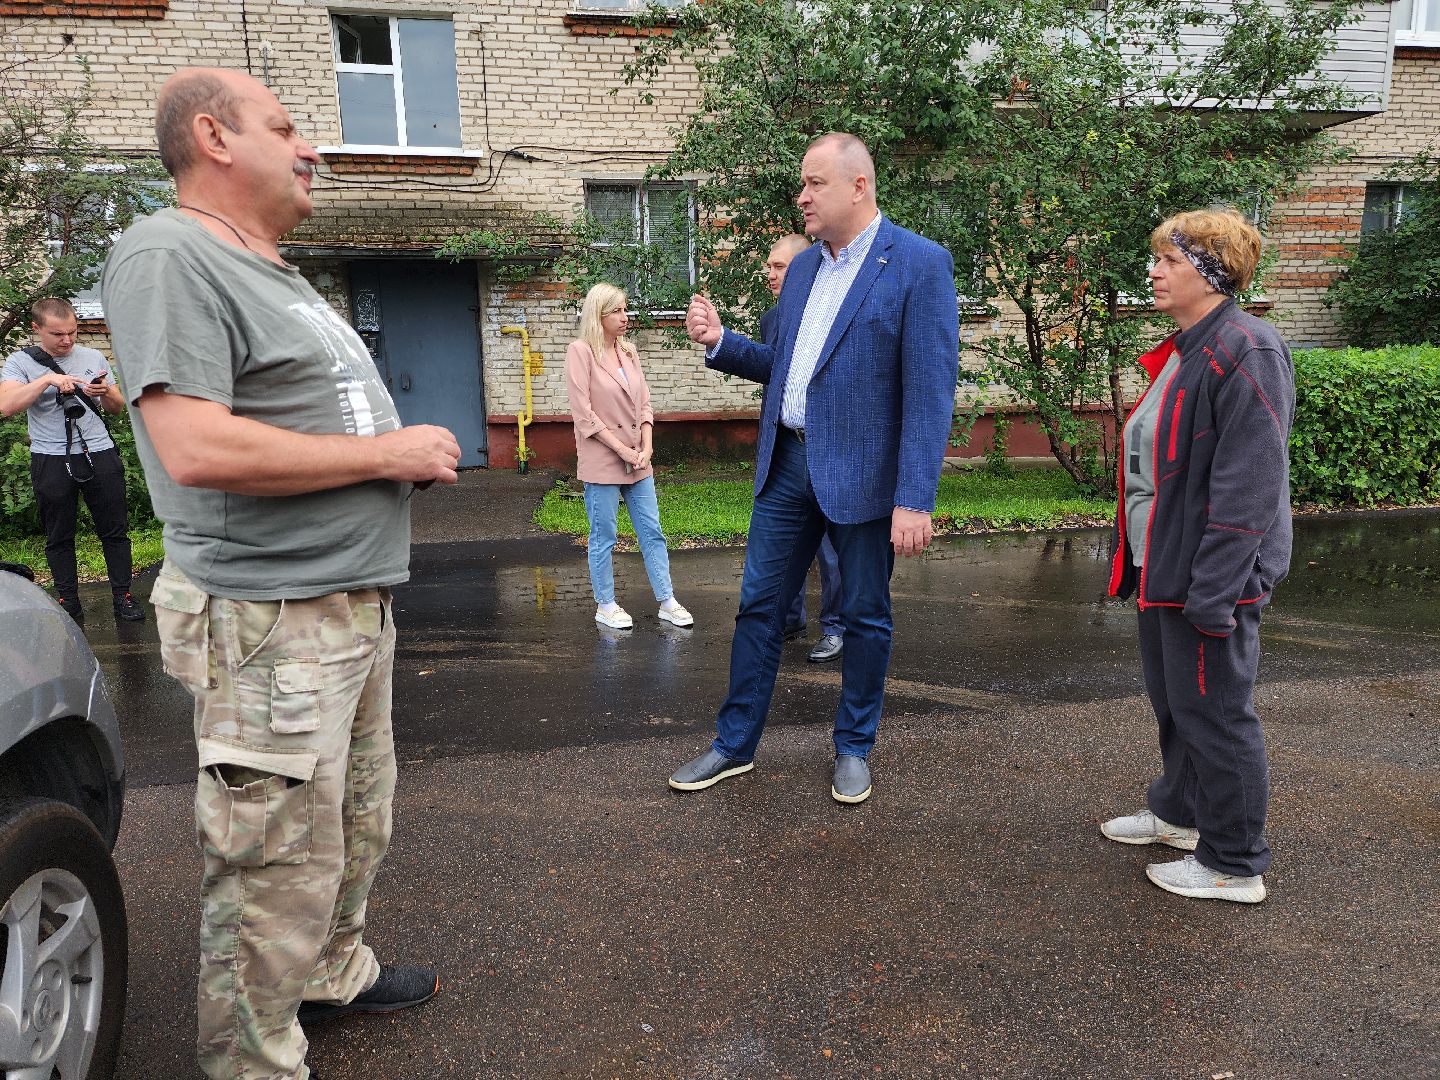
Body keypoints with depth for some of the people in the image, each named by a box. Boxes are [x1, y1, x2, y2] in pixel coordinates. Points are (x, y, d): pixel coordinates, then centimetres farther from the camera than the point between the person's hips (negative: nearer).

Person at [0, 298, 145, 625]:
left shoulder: (94, 358, 9)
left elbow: (118, 406, 15)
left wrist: (105, 392, -7)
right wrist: (48, 379, -19)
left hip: (99, 454, 1)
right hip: (51, 460, -1)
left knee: (115, 531, 2)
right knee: (59, 538, 7)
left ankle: (123, 598, 11)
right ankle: (69, 605, 17)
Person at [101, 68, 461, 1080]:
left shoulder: (279, 274, 18)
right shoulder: (169, 255, -13)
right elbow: (198, 449, -25)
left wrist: (413, 453, 7)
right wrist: (388, 453, -17)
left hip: (354, 604, 10)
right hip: (273, 624, -10)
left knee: (359, 825, 23)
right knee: (282, 868, 2)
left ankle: (334, 972, 44)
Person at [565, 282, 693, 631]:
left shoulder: (628, 351, 10)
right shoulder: (580, 352, -8)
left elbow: (644, 404, 11)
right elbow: (584, 413, -14)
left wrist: (646, 447, -4)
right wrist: (622, 449, -14)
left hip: (637, 461, 6)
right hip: (601, 462, -6)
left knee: (652, 532, 8)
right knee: (603, 537, 4)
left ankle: (667, 602, 16)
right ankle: (605, 607, 18)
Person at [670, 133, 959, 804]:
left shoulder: (919, 264, -10)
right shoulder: (802, 268, 11)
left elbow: (930, 391, -16)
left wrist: (914, 499, -21)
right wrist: (721, 342, 1)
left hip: (861, 472, -6)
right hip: (787, 462, 6)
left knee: (865, 616, 9)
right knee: (759, 605, 10)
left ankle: (854, 748, 28)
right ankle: (735, 745, 24)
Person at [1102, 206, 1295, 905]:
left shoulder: (1243, 352, -18)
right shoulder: (1182, 352, 13)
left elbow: (1247, 486, -23)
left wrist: (1213, 590, -24)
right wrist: (1138, 560, 19)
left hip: (1209, 576, -10)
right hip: (1165, 566, 10)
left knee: (1214, 714, 2)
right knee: (1171, 699, 22)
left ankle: (1234, 866, 19)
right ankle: (1179, 812, 42)